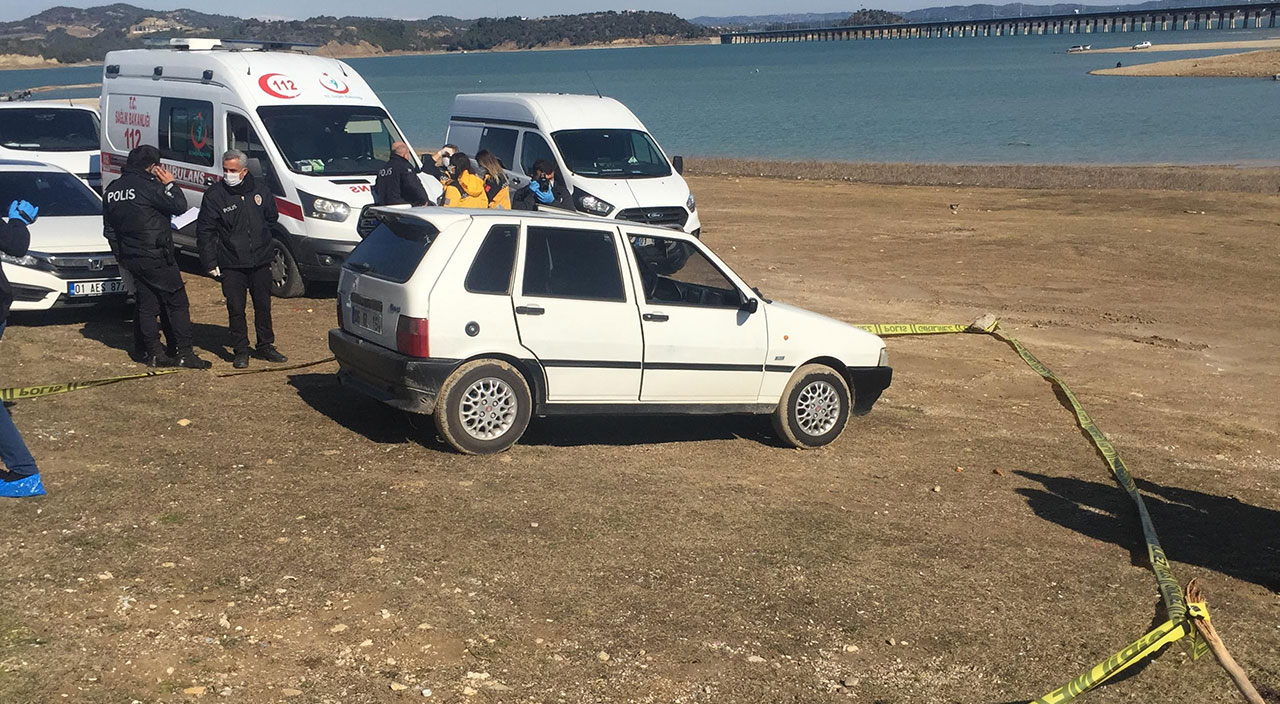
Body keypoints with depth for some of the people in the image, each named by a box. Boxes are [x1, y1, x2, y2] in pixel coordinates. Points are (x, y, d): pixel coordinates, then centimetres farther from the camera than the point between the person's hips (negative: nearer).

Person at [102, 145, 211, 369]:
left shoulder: (111, 190, 11)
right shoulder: (148, 186, -15)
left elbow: (109, 230, 16)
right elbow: (179, 206, -14)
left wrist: (121, 254, 23)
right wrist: (170, 184, -1)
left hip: (130, 257, 8)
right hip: (155, 257, -8)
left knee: (146, 305, 12)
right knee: (177, 303, -1)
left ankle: (154, 353, 12)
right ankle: (185, 353, -2)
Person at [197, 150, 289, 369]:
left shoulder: (260, 188, 1)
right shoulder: (214, 195, -7)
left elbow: (272, 217, 19)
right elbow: (204, 232, -4)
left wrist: (261, 236, 10)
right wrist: (210, 264, -6)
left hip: (261, 261, 3)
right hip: (231, 264, -3)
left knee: (263, 306, 11)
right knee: (236, 309, 1)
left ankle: (265, 346, 24)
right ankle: (241, 350, 12)